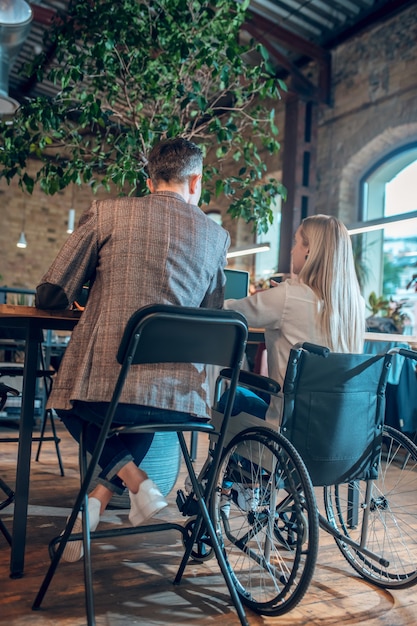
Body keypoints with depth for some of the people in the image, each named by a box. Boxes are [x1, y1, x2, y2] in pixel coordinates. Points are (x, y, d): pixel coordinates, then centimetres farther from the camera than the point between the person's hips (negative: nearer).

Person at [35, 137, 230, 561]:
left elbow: (50, 297, 6)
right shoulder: (216, 235, 11)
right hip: (179, 399, 3)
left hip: (102, 385, -2)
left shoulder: (107, 213, 4)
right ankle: (99, 500, 20)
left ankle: (134, 480, 14)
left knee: (73, 408, 33)